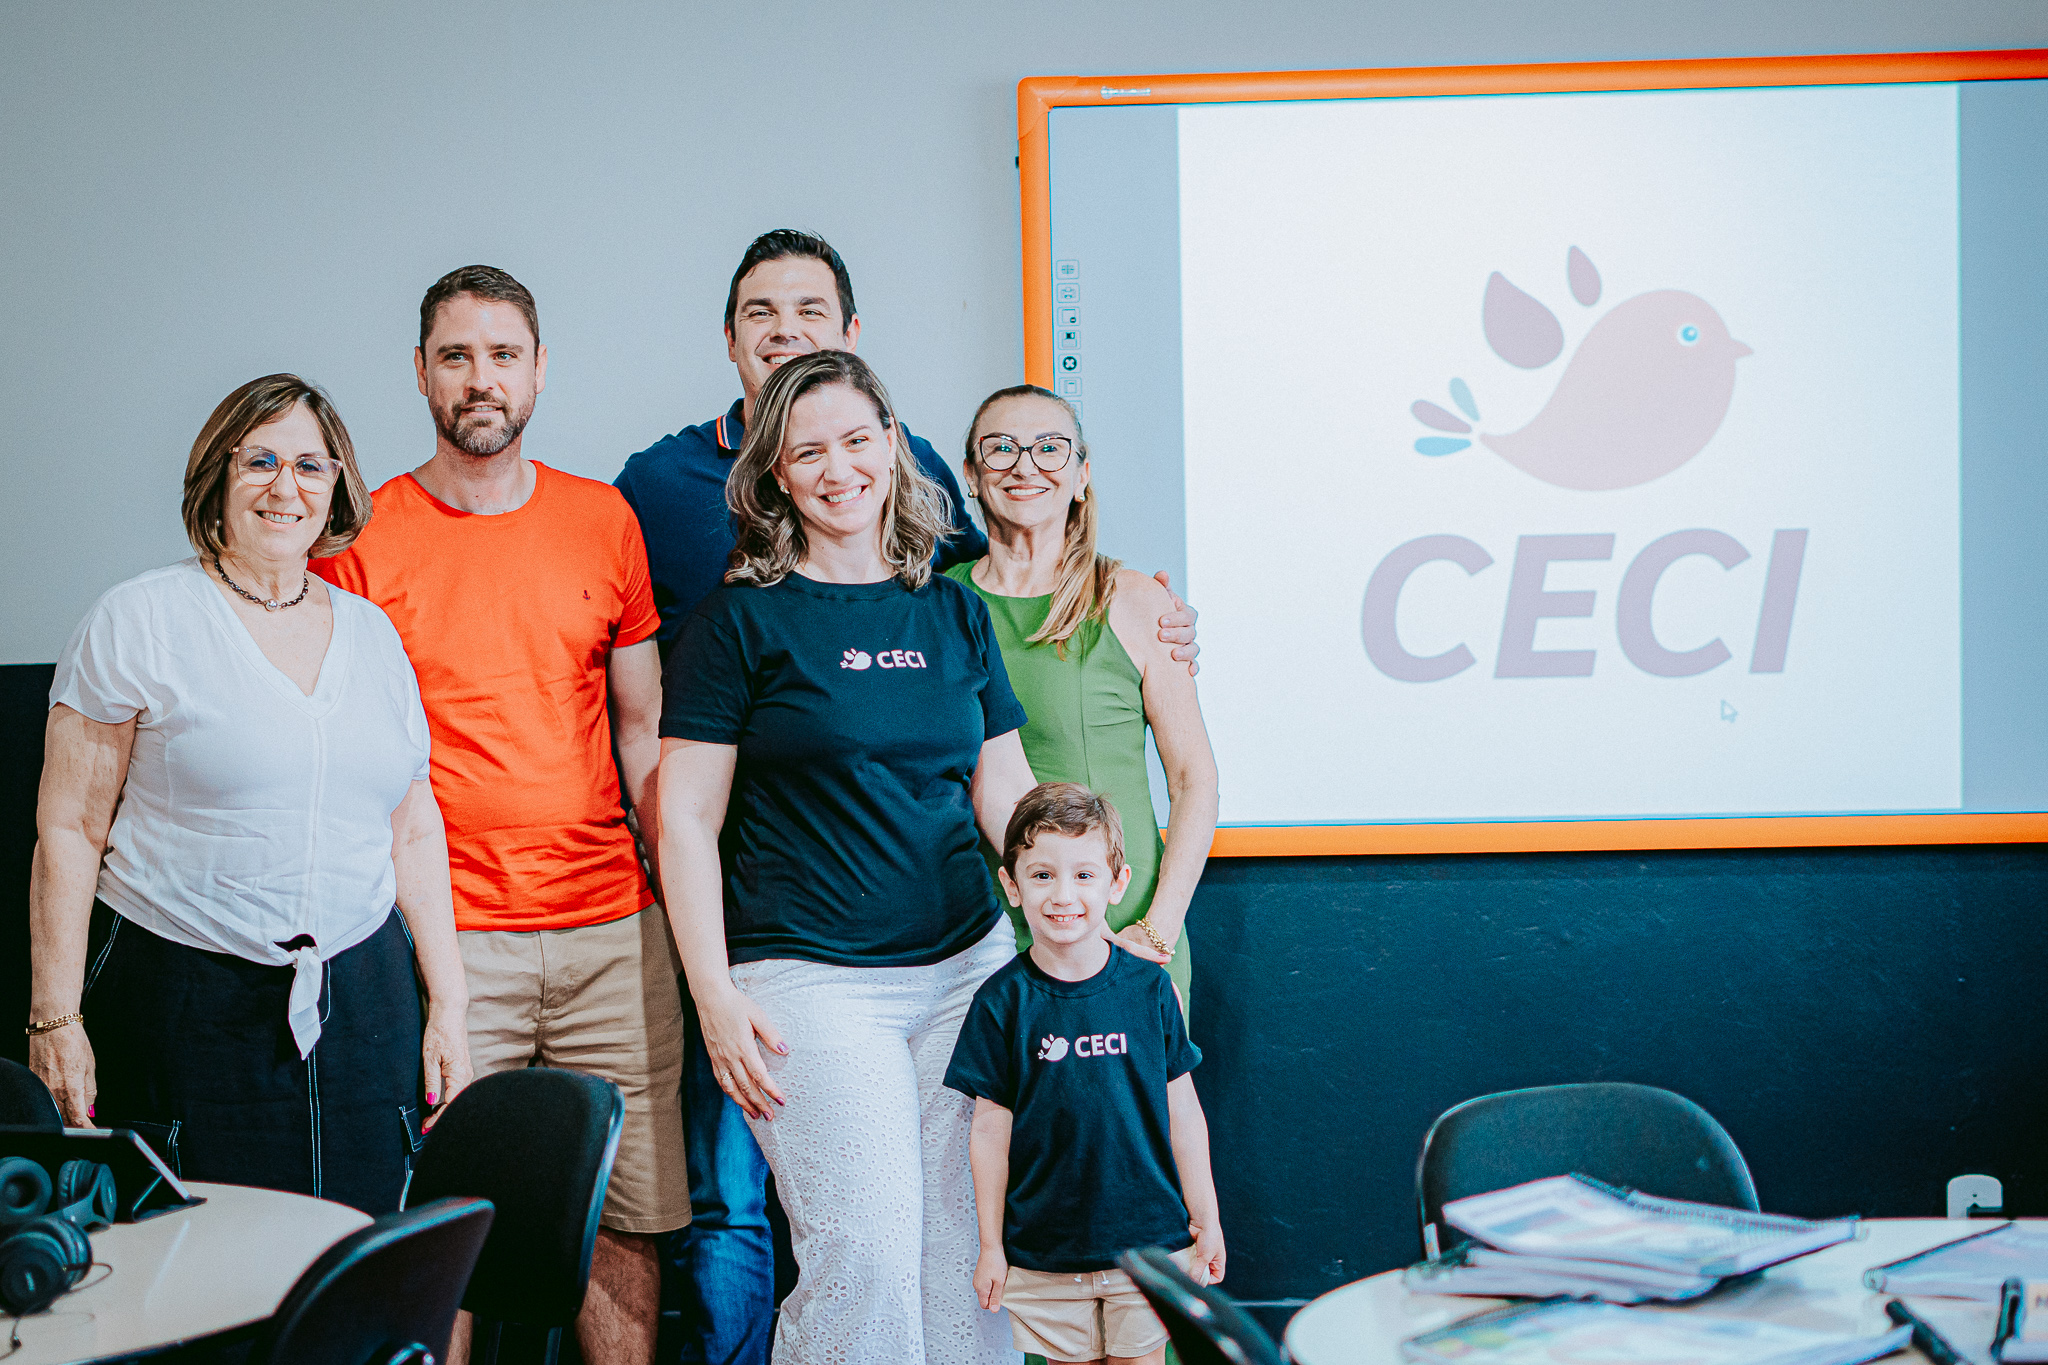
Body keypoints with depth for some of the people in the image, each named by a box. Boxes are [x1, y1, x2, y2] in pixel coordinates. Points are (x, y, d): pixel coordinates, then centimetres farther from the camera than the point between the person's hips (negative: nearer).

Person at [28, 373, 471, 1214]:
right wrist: (55, 1018, -8)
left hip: (360, 1013, 4)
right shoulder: (139, 622, -2)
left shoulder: (372, 632, 12)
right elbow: (68, 830, -4)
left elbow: (415, 832, 15)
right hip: (187, 1011, -4)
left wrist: (447, 1004, 11)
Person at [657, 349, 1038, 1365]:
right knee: (867, 1261, -10)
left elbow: (1006, 793, 17)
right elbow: (685, 819, -2)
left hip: (968, 965, 5)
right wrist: (715, 996, -9)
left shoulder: (954, 614, 12)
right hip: (809, 982, -4)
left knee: (973, 1256, 4)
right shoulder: (740, 620, -1)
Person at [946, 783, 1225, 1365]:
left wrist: (1206, 1220, 7)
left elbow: (1181, 1109, 4)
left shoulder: (1148, 987, -3)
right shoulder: (1002, 1002, -5)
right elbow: (991, 1128, -1)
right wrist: (991, 1246, 1)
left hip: (1150, 1241, 0)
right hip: (1044, 1248, 0)